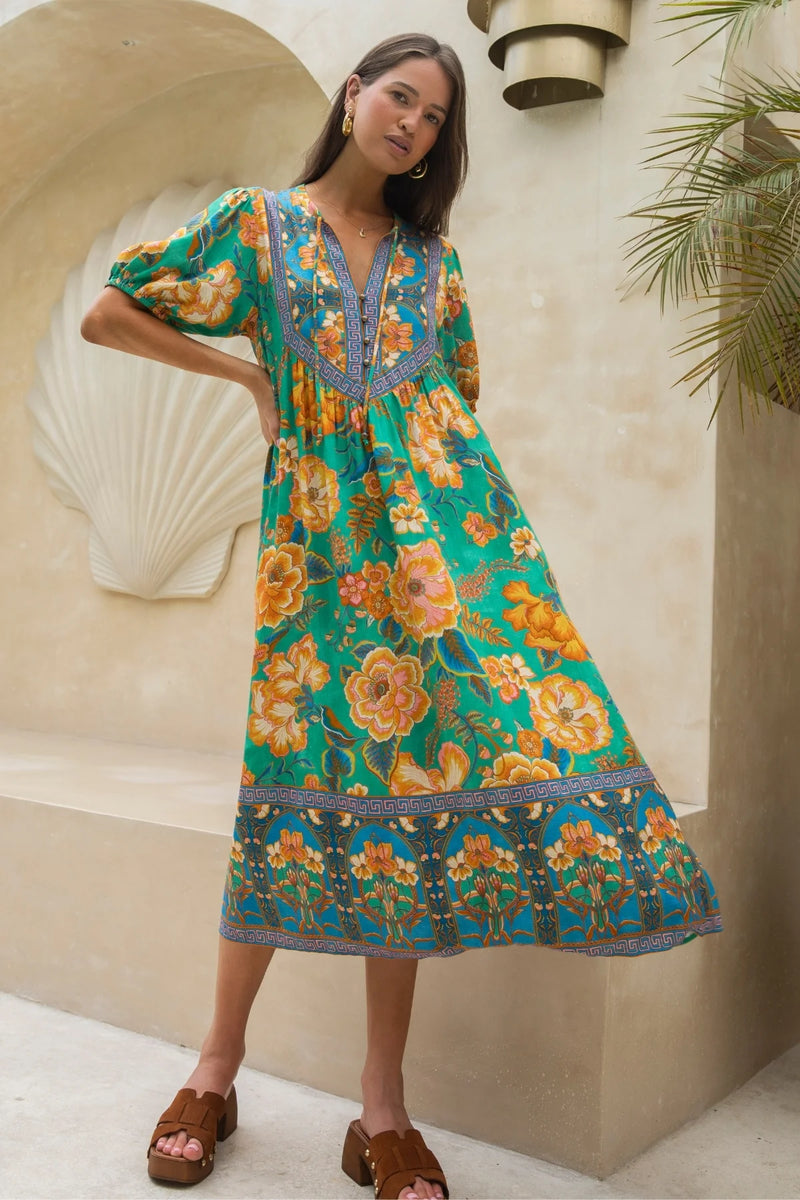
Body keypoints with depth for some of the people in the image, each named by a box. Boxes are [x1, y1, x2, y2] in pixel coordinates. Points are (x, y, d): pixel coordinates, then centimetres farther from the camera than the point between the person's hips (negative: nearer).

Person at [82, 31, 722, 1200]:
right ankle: (218, 1068, 15)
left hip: (444, 532, 2)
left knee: (413, 770, -5)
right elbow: (107, 313, 12)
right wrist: (247, 372, 8)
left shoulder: (433, 258, 19)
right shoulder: (258, 222, 12)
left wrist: (473, 530, 9)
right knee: (303, 773, -4)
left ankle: (384, 1104, 5)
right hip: (320, 535, -2)